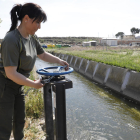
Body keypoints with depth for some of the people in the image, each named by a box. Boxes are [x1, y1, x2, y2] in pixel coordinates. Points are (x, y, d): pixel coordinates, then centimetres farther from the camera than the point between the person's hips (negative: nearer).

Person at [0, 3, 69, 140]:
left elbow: (43, 54, 13)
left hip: (18, 85, 8)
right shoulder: (12, 40, -28)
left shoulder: (32, 37, -3)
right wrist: (34, 84, -22)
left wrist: (59, 61, 1)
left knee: (20, 121, 22)